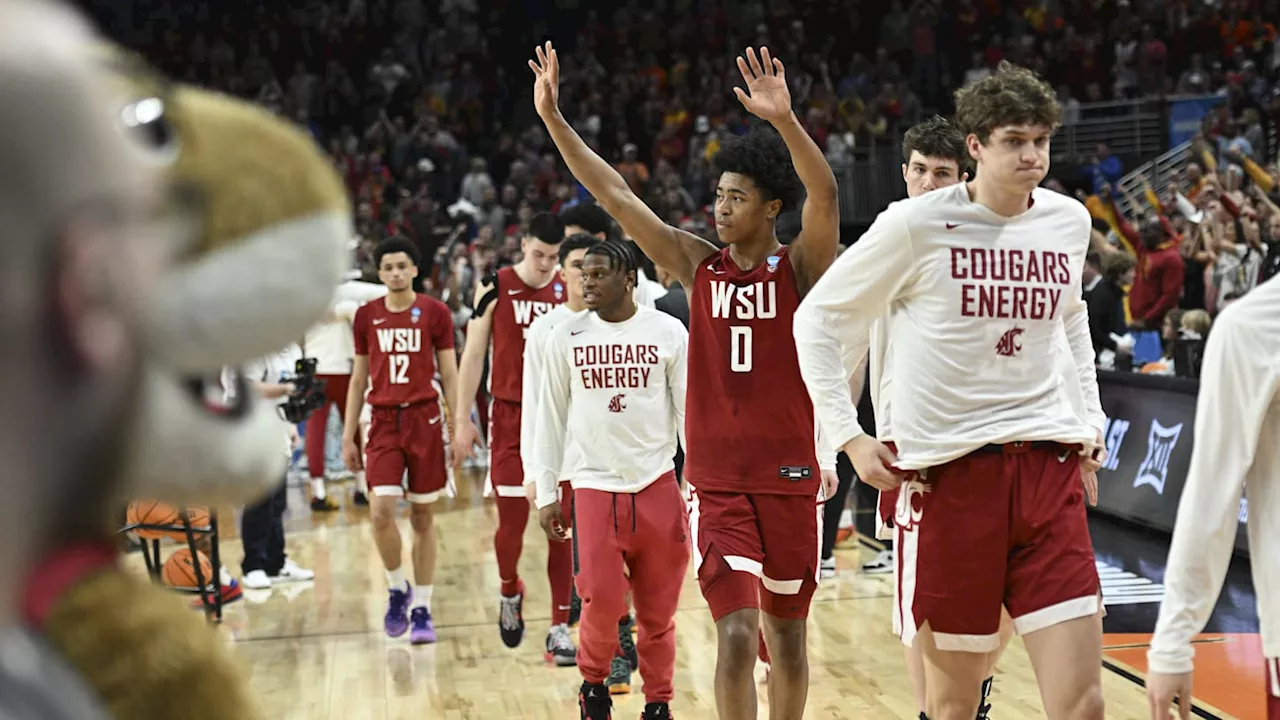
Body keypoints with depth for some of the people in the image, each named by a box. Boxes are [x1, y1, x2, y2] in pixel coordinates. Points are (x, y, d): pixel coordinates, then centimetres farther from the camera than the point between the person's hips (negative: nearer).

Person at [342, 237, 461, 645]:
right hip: (383, 422, 1)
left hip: (425, 419, -1)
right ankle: (398, 588, 11)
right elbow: (359, 379, 12)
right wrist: (348, 436, 9)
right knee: (381, 510, -14)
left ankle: (421, 609, 12)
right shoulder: (366, 316, 7)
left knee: (423, 516, 4)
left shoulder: (435, 313, 1)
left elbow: (449, 375, 3)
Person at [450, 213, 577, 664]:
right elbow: (474, 354, 2)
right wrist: (463, 419, 0)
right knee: (513, 520, -2)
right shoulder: (494, 287, -2)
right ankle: (509, 592, 29)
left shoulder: (570, 292, 2)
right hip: (510, 417, -1)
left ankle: (559, 630, 3)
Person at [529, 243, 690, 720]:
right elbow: (550, 418, 7)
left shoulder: (669, 332, 0)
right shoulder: (566, 337, 2)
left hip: (658, 485, 0)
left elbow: (689, 409, 3)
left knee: (658, 609, 4)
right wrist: (546, 493, 5)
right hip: (594, 487, 0)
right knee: (602, 603, -8)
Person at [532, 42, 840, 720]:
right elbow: (616, 197, 1)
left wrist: (785, 120, -39)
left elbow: (824, 196, -23)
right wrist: (553, 118, -6)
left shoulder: (800, 268, -4)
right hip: (717, 479, 1)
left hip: (790, 475, -1)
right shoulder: (699, 264, 4)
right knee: (736, 633, -10)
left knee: (786, 633, 11)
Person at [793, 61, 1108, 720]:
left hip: (1050, 467, 4)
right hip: (948, 471, -3)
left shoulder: (1069, 221, 8)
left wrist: (1090, 423, 19)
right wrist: (849, 437, -3)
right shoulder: (915, 225, -5)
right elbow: (816, 320, 3)